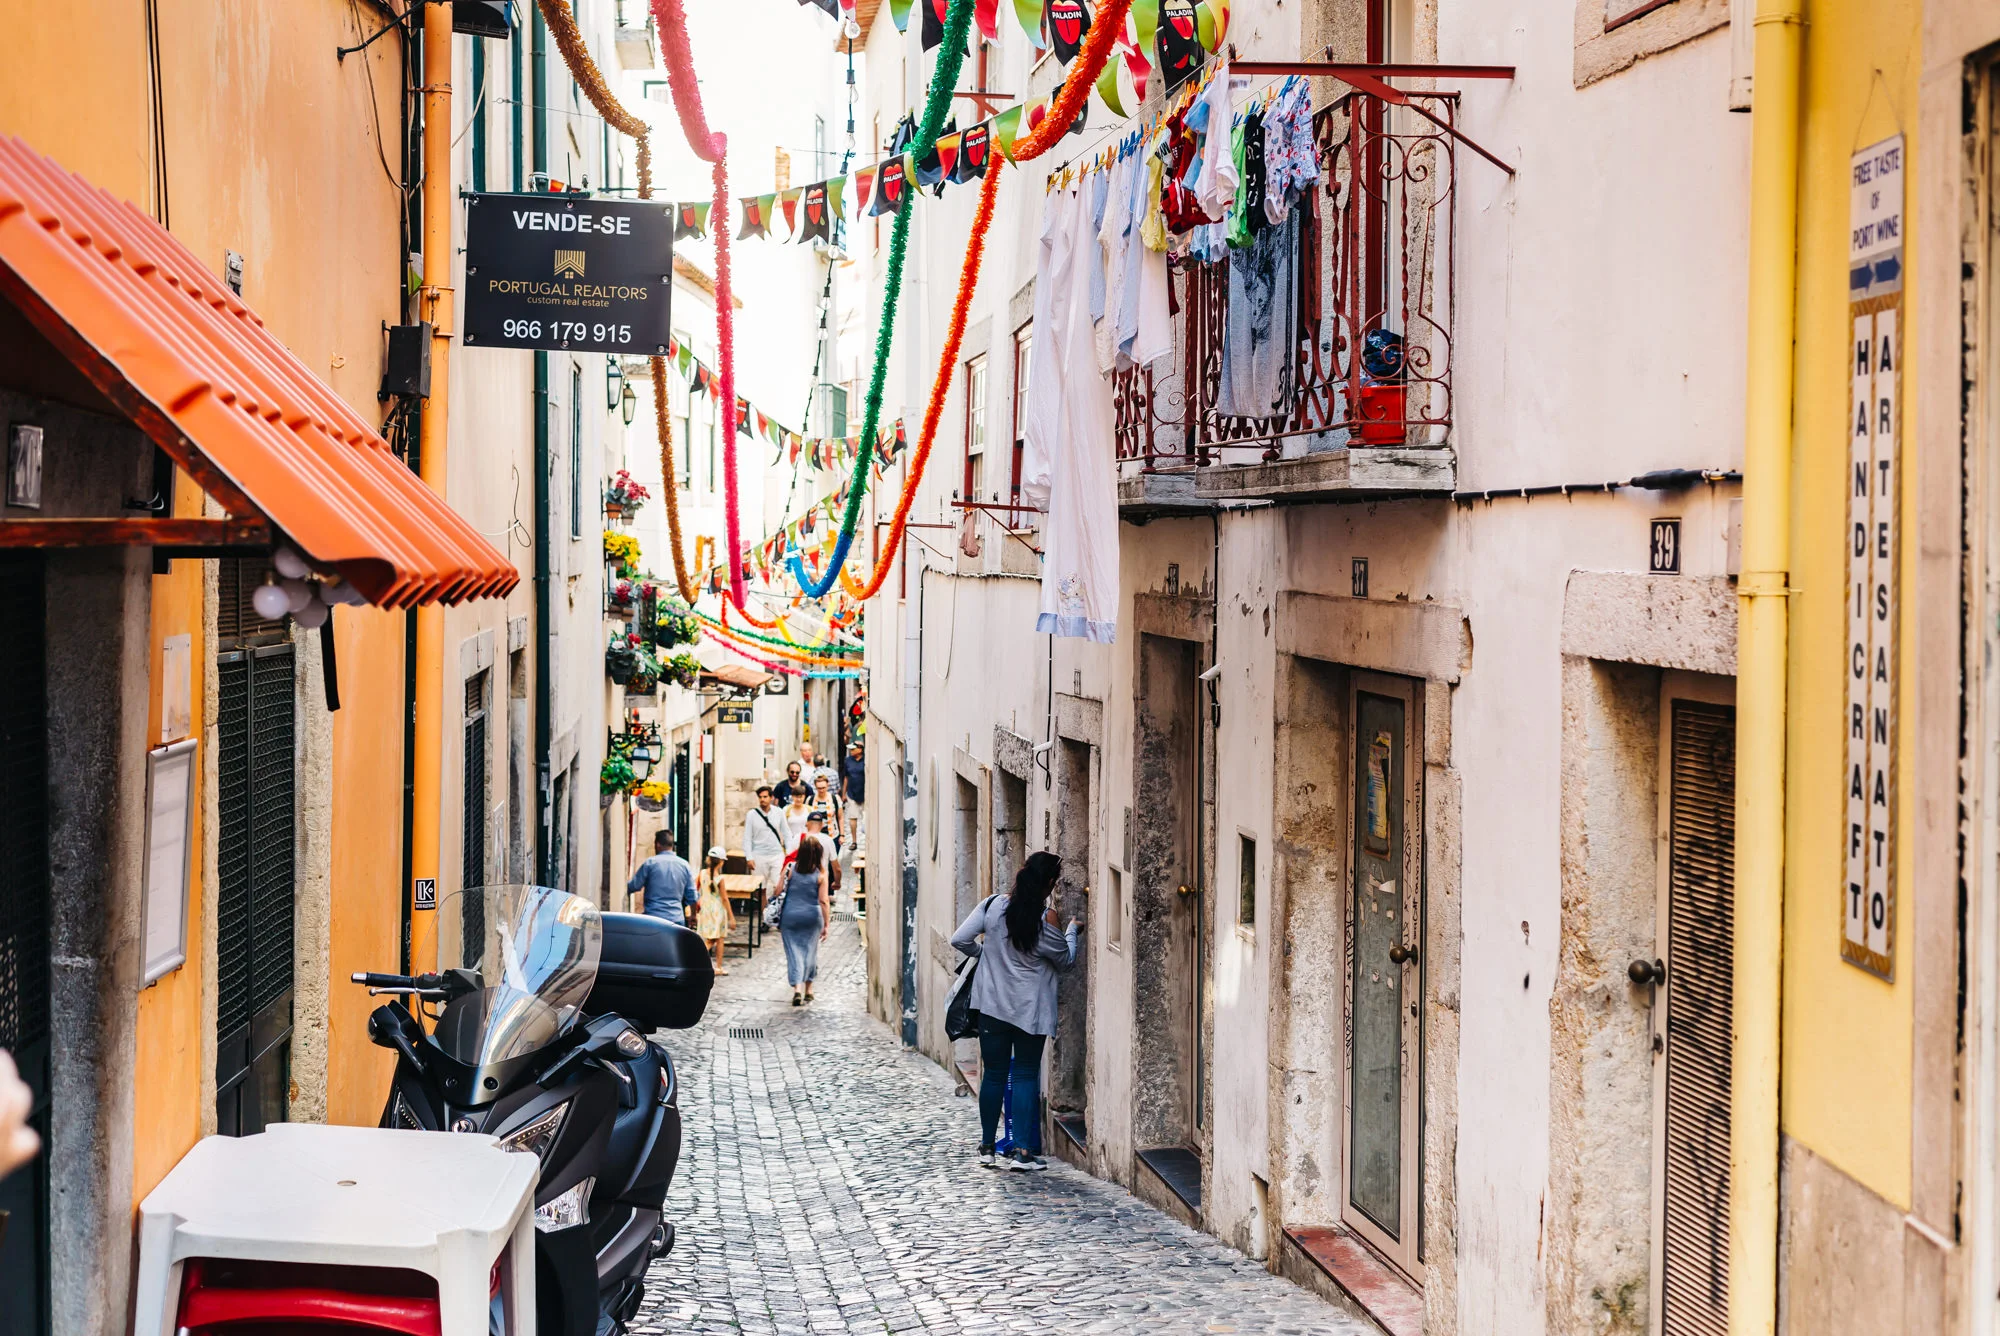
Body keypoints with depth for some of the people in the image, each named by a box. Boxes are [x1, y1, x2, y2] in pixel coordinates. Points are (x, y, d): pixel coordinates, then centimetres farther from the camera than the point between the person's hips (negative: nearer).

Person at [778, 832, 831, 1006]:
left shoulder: (791, 868, -5)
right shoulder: (820, 874, -7)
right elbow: (824, 901, -10)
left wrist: (778, 920, 9)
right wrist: (826, 925, -5)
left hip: (790, 915, 0)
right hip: (812, 917, 0)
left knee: (794, 952, 2)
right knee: (810, 951, 16)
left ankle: (796, 989, -15)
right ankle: (809, 990, 25)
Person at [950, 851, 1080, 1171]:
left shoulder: (992, 905, -6)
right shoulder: (1046, 918, -14)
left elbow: (959, 940, -4)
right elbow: (1065, 959, 1)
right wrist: (1072, 930, 19)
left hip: (992, 1005, 3)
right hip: (1030, 1010, -3)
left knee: (994, 1074, 11)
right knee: (1026, 1076, 4)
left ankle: (988, 1148, 15)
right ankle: (1022, 1151, -1)